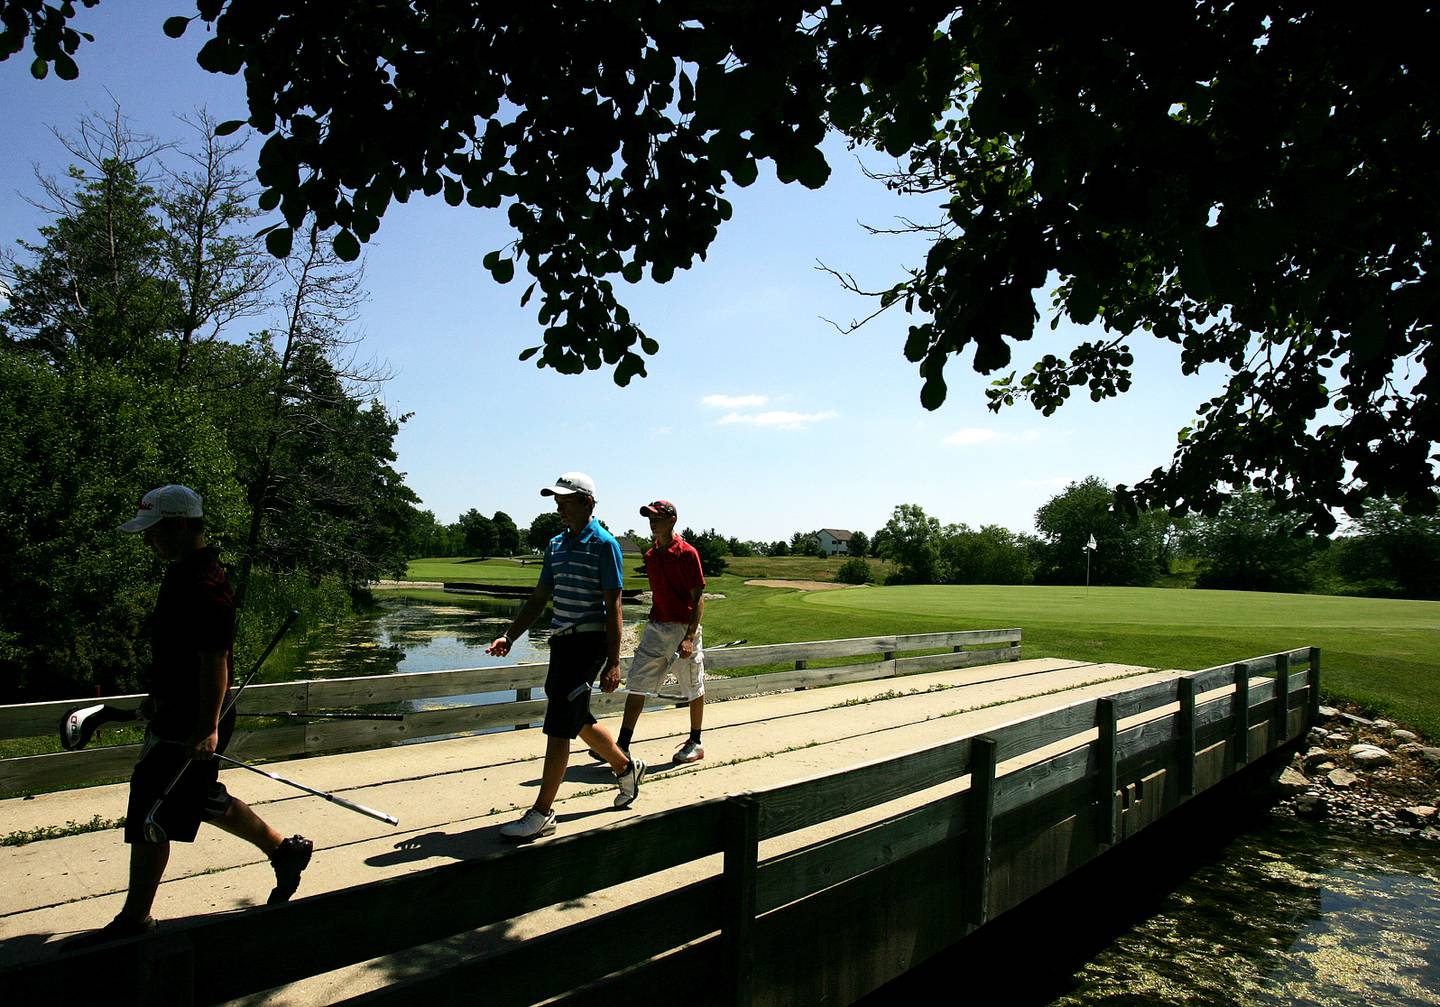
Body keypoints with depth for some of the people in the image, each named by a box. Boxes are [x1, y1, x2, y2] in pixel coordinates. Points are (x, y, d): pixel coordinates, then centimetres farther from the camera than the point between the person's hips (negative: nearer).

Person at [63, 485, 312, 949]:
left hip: (189, 725, -10)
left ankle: (134, 921, 18)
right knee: (204, 800, 20)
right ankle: (285, 850, 32)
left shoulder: (203, 584, -23)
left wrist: (207, 727, -25)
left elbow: (214, 660, -25)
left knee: (149, 816, 2)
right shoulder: (184, 572, 9)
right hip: (178, 713, 10)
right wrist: (159, 699, 26)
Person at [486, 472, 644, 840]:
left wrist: (613, 663, -16)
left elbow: (612, 607, -13)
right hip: (561, 641, 8)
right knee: (578, 720, 18)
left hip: (589, 642, -8)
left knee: (559, 726, -8)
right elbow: (539, 598, 16)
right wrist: (510, 636, 5)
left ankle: (542, 813, 1)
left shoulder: (604, 544, -11)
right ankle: (626, 767, 41)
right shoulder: (556, 544, 13)